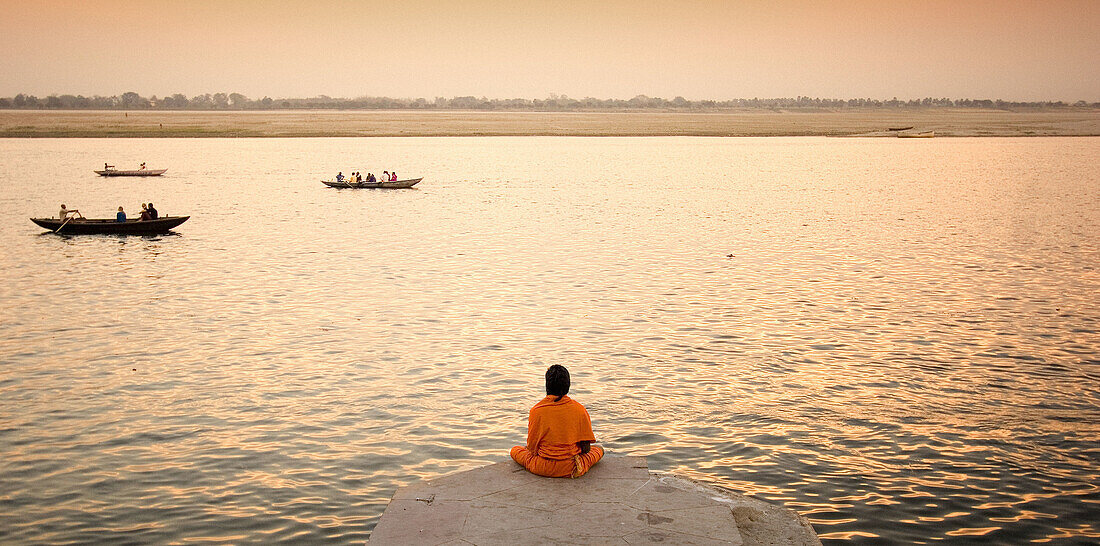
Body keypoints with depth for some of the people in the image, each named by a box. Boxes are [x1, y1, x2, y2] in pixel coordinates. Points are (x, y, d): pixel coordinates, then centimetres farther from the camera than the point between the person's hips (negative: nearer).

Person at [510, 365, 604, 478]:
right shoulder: (579, 409, -10)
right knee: (599, 449, 25)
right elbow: (586, 448, -7)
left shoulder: (536, 410, -12)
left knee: (515, 451, 26)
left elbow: (532, 448, -7)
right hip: (570, 468, -1)